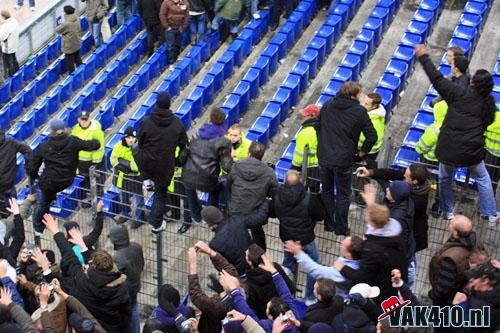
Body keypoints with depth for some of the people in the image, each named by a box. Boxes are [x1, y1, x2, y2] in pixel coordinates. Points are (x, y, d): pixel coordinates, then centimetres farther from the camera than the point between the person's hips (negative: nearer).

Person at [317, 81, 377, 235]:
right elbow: (372, 136, -10)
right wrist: (363, 152, 6)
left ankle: (329, 223, 28)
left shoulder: (327, 106, 3)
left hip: (324, 158, 4)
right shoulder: (359, 111, -10)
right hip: (343, 160, -4)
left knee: (327, 191, 20)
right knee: (343, 195, 11)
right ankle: (341, 228, 17)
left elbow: (318, 128, 12)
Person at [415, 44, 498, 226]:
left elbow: (437, 79, -9)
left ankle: (448, 212, 34)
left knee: (445, 179, 23)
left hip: (449, 148, -1)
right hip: (472, 150, 1)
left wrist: (423, 57, -2)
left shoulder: (459, 93, -11)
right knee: (483, 179, 21)